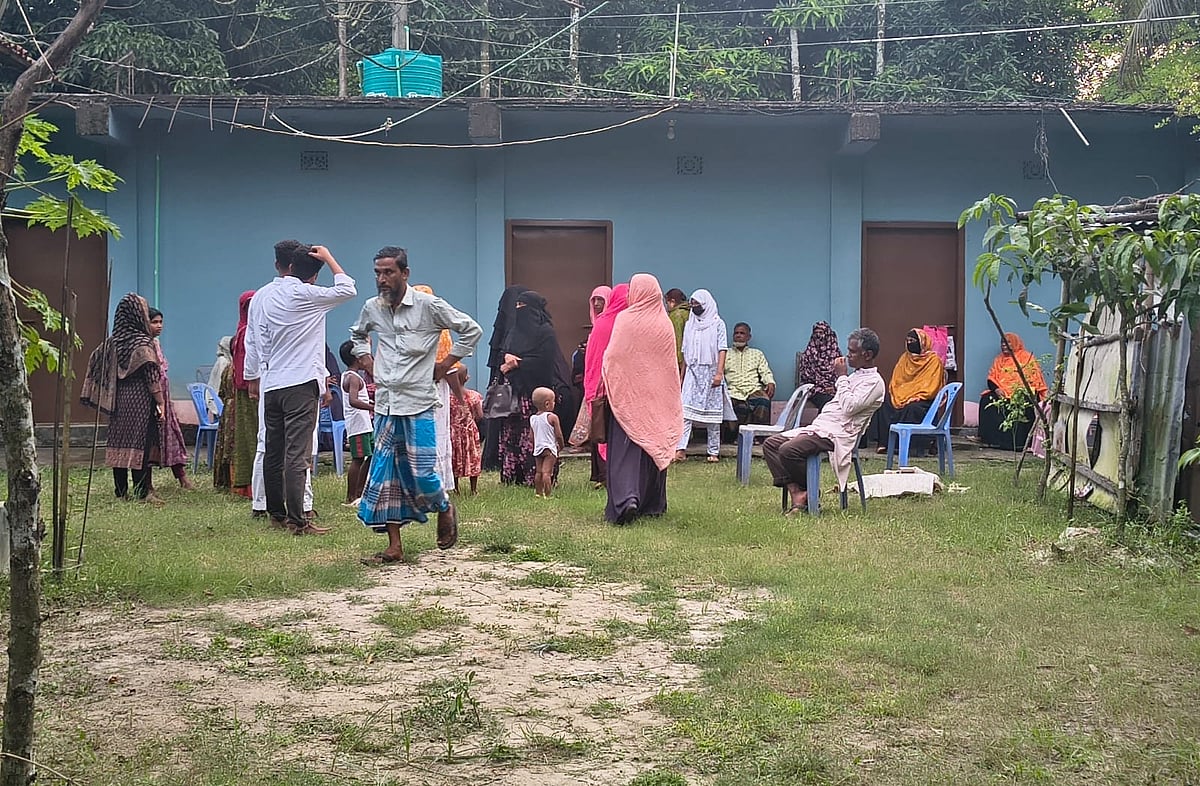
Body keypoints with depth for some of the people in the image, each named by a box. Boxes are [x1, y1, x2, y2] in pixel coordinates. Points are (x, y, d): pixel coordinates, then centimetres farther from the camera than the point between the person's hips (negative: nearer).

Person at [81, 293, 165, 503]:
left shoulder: (113, 342, 7)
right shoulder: (143, 343, -12)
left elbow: (95, 360, 15)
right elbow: (152, 376, -15)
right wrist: (160, 402, -11)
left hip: (119, 399, 7)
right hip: (140, 399, -7)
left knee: (119, 441, 9)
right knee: (141, 444, -4)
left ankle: (121, 491, 12)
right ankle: (142, 491, -5)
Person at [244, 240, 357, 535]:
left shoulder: (260, 297, 10)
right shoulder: (305, 295, -10)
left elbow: (252, 342, 16)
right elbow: (347, 289, -2)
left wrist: (253, 378, 27)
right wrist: (328, 258, 6)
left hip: (270, 386, 7)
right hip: (300, 384, -7)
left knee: (273, 453, 13)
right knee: (297, 455, -10)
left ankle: (276, 513, 21)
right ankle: (297, 521, -13)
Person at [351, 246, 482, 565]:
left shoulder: (429, 306, -8)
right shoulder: (372, 308, 6)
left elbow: (472, 330, 0)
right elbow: (357, 335, 29)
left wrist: (445, 365, -1)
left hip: (418, 405, -4)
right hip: (385, 404, 5)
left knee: (422, 474, -8)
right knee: (383, 475, 1)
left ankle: (445, 508, 25)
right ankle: (394, 546, 7)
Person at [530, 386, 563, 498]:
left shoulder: (532, 418, 8)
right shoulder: (552, 417, -10)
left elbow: (532, 437, 12)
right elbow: (558, 435, -8)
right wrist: (561, 445, 9)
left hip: (537, 448, 6)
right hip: (549, 448, -6)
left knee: (539, 472, 13)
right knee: (547, 472, -9)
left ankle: (538, 493, 17)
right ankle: (546, 494, -12)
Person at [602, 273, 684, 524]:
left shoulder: (624, 319, -9)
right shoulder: (665, 324, 0)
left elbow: (612, 356, -8)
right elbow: (671, 364, 7)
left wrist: (605, 385, 4)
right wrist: (671, 397, 18)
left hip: (626, 392, -3)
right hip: (656, 396, 3)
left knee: (625, 446, -3)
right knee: (654, 445, 13)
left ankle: (626, 498, -21)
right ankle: (652, 503, 20)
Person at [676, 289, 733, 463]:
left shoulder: (717, 323, 0)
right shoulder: (689, 324, 14)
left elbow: (722, 349, -7)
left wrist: (719, 373, -17)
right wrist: (682, 376, 15)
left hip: (710, 373, -3)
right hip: (692, 372, 3)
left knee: (712, 413, 1)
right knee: (685, 410, -10)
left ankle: (713, 452, 7)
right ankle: (681, 449, -17)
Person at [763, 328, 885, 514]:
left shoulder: (874, 382, -8)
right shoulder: (855, 375, 22)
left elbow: (849, 407, -19)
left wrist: (842, 377, -10)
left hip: (836, 434, -10)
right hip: (818, 427, 10)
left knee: (788, 450, -30)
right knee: (770, 444, -3)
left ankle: (809, 492, -7)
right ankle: (796, 492, -16)